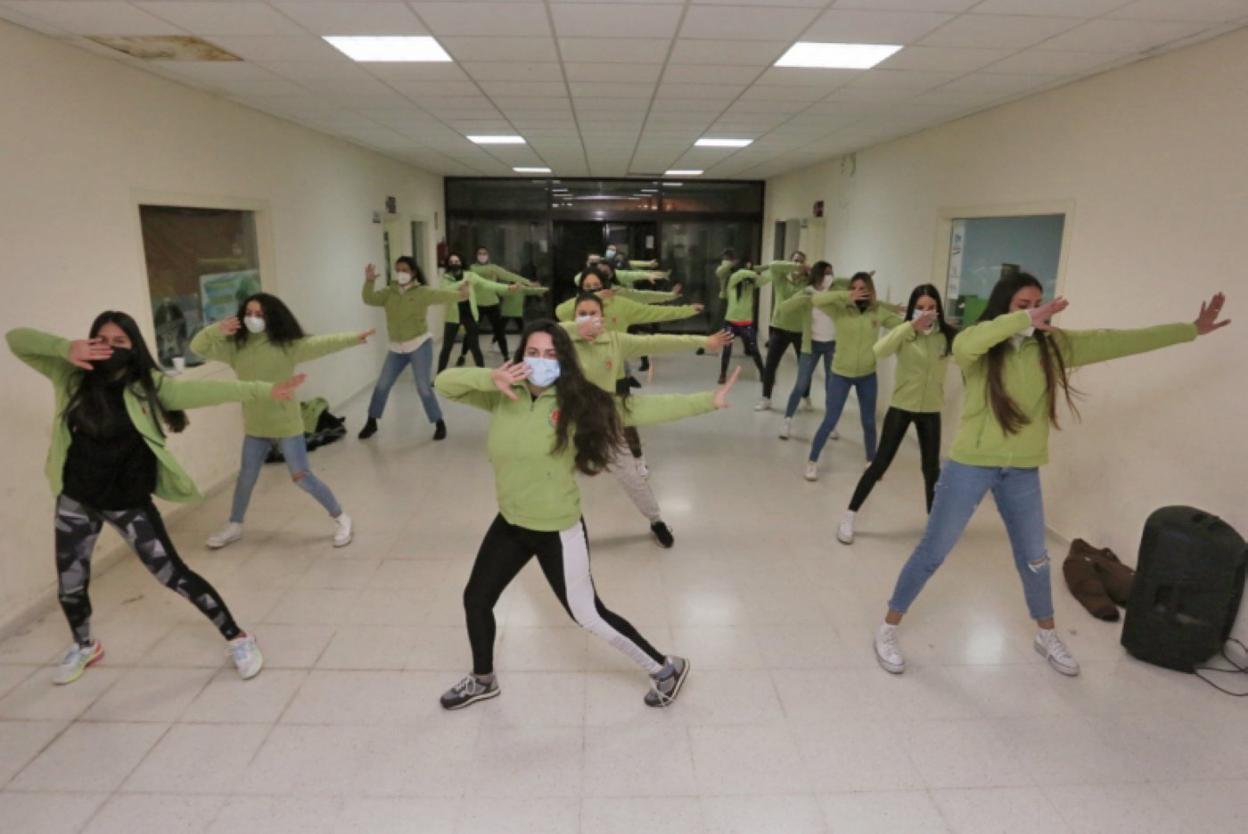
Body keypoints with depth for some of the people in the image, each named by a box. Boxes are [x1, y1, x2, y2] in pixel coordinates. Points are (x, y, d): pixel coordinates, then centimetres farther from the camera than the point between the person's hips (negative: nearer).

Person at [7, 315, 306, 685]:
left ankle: (237, 638, 9)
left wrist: (263, 391, -35)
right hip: (75, 500, 4)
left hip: (128, 502, -4)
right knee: (69, 585, 19)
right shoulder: (73, 377, -5)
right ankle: (85, 646, 49)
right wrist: (67, 348, -27)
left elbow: (204, 389, -23)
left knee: (174, 575, -4)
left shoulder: (149, 385, -12)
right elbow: (16, 339, -8)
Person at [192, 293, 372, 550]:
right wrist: (216, 329, -16)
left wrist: (353, 338, -31)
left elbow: (321, 344, -19)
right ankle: (234, 526, 38)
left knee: (302, 477, -2)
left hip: (286, 425, -5)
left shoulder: (287, 345, -11)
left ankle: (341, 519, 12)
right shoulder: (235, 347, 1)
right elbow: (199, 347, 4)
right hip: (255, 427, 5)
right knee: (246, 476, 19)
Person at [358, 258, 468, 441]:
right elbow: (369, 299, -6)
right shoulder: (389, 293, 4)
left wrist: (459, 294, -38)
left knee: (423, 387, -5)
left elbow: (443, 296, -21)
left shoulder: (423, 292, -8)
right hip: (396, 348, 5)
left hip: (419, 345, -5)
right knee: (382, 385, 11)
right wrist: (369, 281, -22)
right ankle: (371, 423, 27)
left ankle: (440, 424, 10)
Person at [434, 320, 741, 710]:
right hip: (510, 524, 6)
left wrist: (707, 401, -20)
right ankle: (482, 680, 48)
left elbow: (642, 409, -17)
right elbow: (444, 383, -9)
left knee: (588, 615, 7)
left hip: (557, 532, -5)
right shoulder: (501, 398, -7)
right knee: (475, 600, 20)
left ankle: (666, 668, 30)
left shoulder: (577, 403, -17)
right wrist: (491, 378, -27)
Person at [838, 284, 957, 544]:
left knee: (932, 467, 12)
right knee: (880, 463, 0)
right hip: (901, 407, -2)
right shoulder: (906, 332, -11)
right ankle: (849, 516, 9)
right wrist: (911, 326, -34)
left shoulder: (947, 335, -5)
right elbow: (879, 351, -30)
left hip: (931, 410, 2)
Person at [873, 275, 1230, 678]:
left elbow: (1117, 341, 6)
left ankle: (1047, 637, 44)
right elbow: (965, 344, -38)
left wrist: (1191, 329, 9)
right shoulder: (979, 346, -13)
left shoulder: (1053, 344, 1)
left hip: (1023, 471, 5)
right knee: (932, 552, 4)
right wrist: (1027, 319, -39)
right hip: (970, 466, -5)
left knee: (1033, 557, 21)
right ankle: (888, 628, 18)